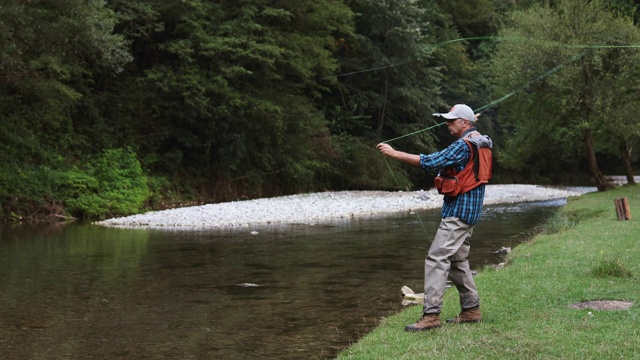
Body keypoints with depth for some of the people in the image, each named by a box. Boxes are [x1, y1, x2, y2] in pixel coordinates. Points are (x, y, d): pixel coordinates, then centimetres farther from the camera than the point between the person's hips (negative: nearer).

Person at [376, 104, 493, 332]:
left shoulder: (464, 146, -17)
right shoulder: (480, 142, 13)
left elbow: (430, 162, -23)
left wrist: (394, 153, -21)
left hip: (458, 212, -11)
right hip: (468, 211, 11)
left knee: (437, 259, -13)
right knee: (457, 260, 16)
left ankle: (431, 315, -16)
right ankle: (471, 310, 20)